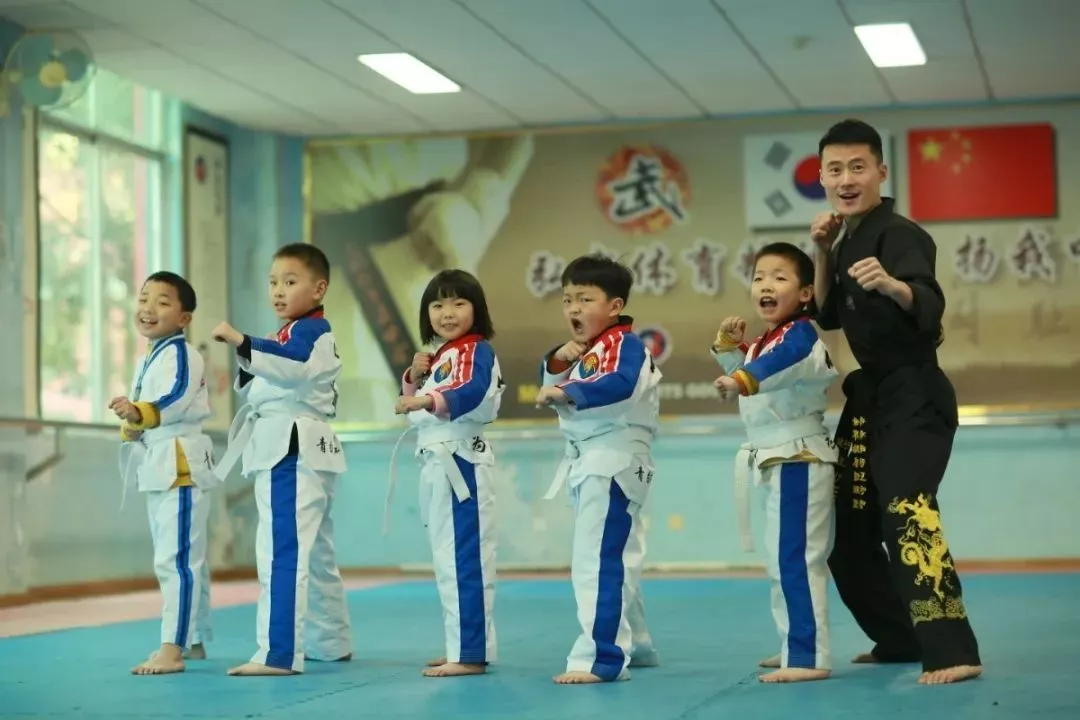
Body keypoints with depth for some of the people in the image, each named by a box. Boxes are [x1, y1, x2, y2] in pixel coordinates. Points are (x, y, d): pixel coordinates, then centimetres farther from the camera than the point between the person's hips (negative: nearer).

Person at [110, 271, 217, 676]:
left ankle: (172, 649, -16)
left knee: (178, 559, -14)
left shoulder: (180, 353, -12)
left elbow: (178, 399, -29)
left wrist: (138, 412, -44)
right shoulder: (146, 359, 19)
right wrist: (131, 424, 5)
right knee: (183, 559, 18)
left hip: (181, 464, -11)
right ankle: (193, 640, 28)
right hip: (158, 466, 11)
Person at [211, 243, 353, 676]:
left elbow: (294, 367, -31)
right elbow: (262, 391, 25)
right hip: (285, 448, 11)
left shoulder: (312, 330, -9)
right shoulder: (292, 334, 23)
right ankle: (331, 642, 30)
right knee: (313, 551, 19)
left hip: (293, 450, -11)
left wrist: (241, 343, -40)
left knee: (283, 551, -16)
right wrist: (248, 373, 4)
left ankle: (278, 654, -19)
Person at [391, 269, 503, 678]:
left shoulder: (477, 351, -9)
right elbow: (413, 407, 23)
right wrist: (414, 376, 4)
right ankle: (464, 646, 21)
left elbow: (475, 394, -29)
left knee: (463, 558, -12)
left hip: (462, 463, -10)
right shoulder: (440, 355, 20)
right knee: (448, 559, 14)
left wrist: (427, 400, -42)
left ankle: (471, 652, -12)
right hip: (437, 464, 10)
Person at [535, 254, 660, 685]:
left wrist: (566, 393, -37)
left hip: (615, 461, -10)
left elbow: (620, 385, -32)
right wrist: (557, 361, -2)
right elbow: (554, 387, 17)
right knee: (615, 558, 20)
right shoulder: (585, 348, 16)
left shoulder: (625, 343, -13)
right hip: (587, 462, 10)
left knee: (598, 560, -16)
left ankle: (601, 657, -17)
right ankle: (633, 644, 34)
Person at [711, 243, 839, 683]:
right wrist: (729, 346, 11)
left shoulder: (798, 334, -16)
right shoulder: (762, 343, 15)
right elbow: (743, 376, 29)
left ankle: (809, 657, -14)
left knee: (795, 560, -14)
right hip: (776, 462, 11)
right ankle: (796, 648, 29)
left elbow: (789, 358, -39)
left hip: (799, 460, -11)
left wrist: (743, 380, -54)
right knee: (782, 562, 18)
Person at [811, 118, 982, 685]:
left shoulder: (899, 235, -15)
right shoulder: (848, 239, 12)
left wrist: (892, 285, -53)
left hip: (914, 397, -9)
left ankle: (953, 652, -27)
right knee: (847, 530, 14)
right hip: (871, 397, 9)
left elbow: (930, 307, -31)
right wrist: (823, 254, 0)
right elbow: (827, 316, 14)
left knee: (907, 515, -25)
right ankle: (900, 641, 27)